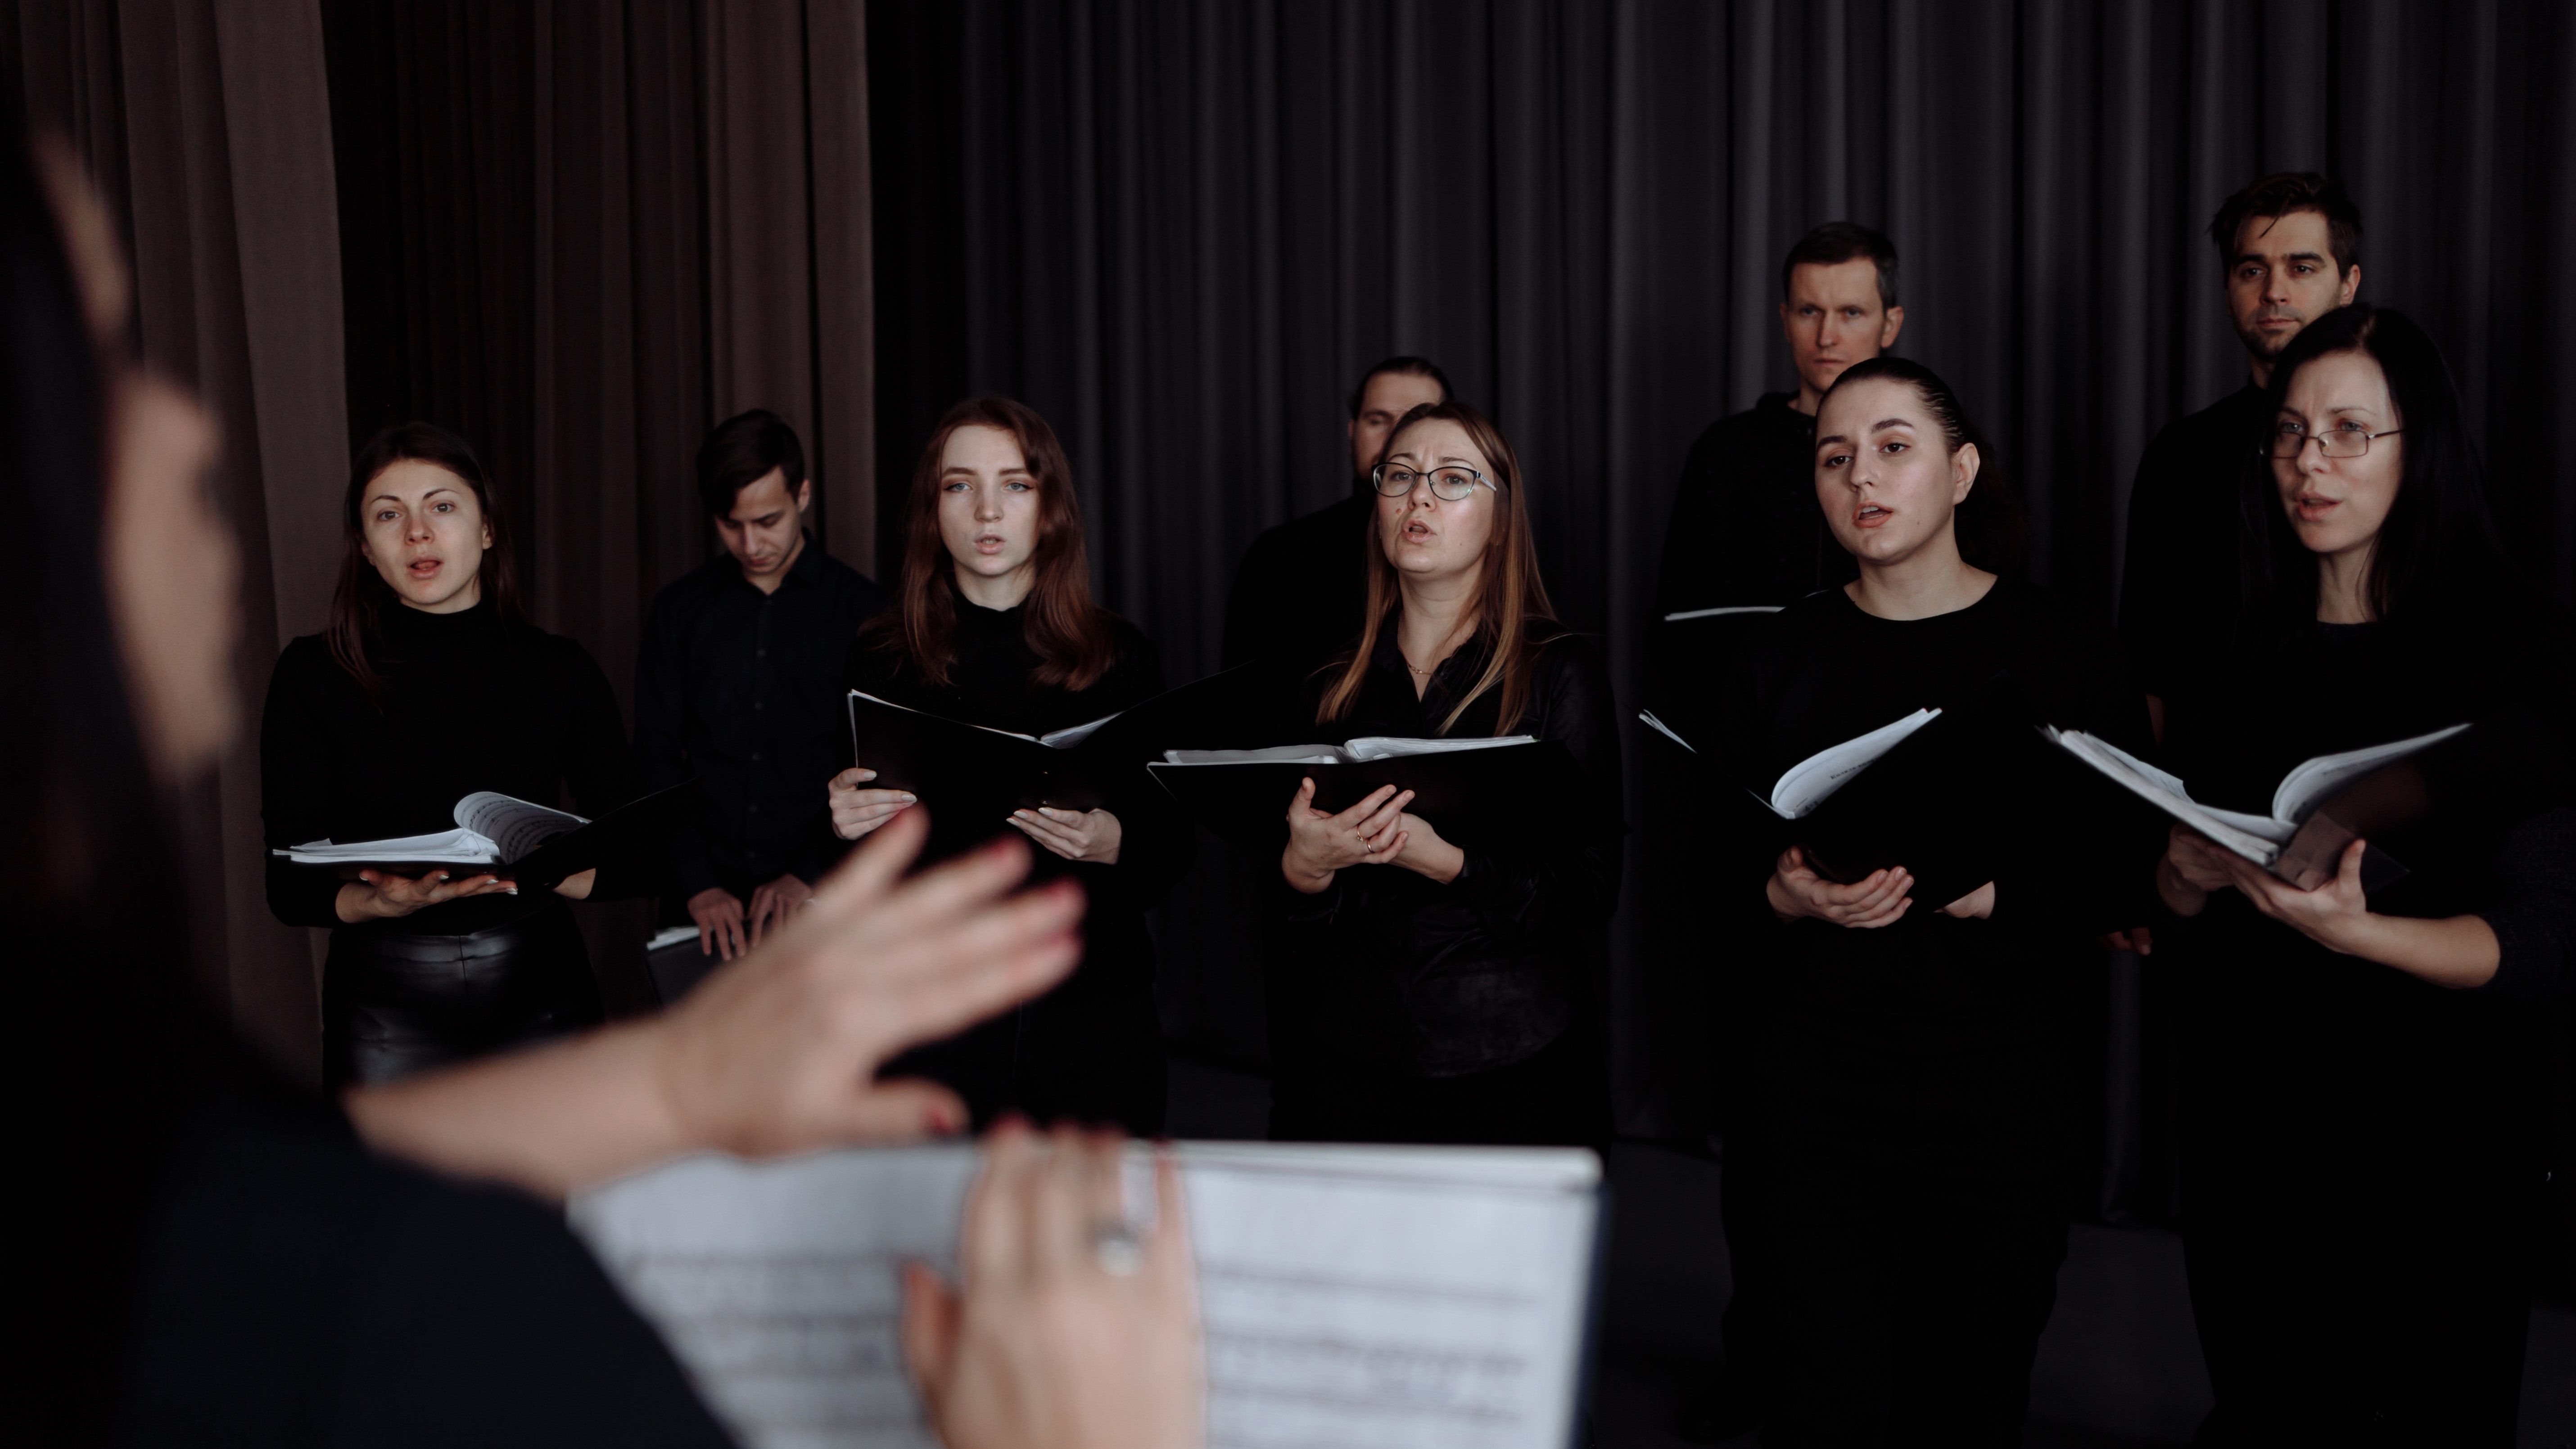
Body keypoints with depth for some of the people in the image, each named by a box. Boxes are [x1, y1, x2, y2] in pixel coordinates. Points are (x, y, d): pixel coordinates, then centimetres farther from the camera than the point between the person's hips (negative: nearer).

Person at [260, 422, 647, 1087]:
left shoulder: (560, 669, 0)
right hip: (387, 1001, -1)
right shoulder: (313, 674, -3)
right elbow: (290, 887, -4)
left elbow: (634, 861, -1)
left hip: (538, 987, 1)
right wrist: (383, 901, -23)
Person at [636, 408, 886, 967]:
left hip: (820, 901, -1)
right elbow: (657, 761, 4)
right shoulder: (679, 611, 7)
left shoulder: (859, 609, 1)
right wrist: (696, 884, -7)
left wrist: (811, 876, -12)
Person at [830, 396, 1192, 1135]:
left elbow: (1176, 840, 5)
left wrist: (1112, 843, -15)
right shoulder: (882, 658, 3)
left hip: (1092, 1011, 0)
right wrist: (840, 821, -12)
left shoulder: (1120, 657, 2)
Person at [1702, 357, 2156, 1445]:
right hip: (1811, 1079, 1)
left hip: (1997, 1082, -1)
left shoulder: (2060, 647, 0)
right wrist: (1788, 895, -13)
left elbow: (2120, 865, -3)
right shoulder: (1780, 653, 7)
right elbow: (1711, 867, 7)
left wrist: (1982, 892, -18)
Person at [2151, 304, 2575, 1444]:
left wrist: (2352, 929, -25)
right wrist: (2188, 874, -11)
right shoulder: (2241, 663, 7)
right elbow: (2177, 915, 11)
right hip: (2245, 1124, 3)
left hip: (2444, 1134, -3)